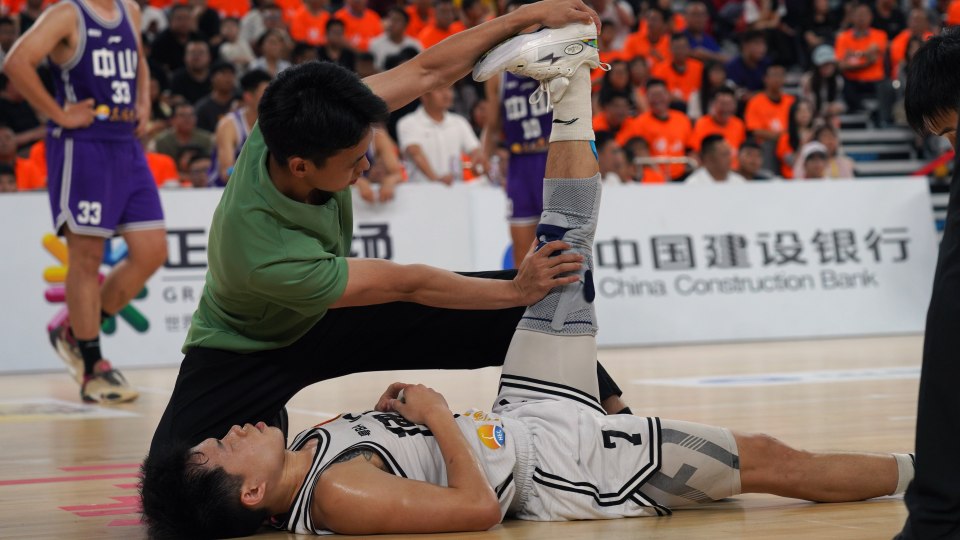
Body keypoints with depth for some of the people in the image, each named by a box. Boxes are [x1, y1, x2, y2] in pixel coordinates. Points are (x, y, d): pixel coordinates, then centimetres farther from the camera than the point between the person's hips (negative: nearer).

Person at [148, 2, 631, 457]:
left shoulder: (298, 129, -27)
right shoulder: (265, 258, -42)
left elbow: (428, 71, -13)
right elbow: (407, 284, -29)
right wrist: (516, 289, -20)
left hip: (328, 316, 6)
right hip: (247, 350, -6)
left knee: (511, 317, -5)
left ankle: (614, 415, 16)